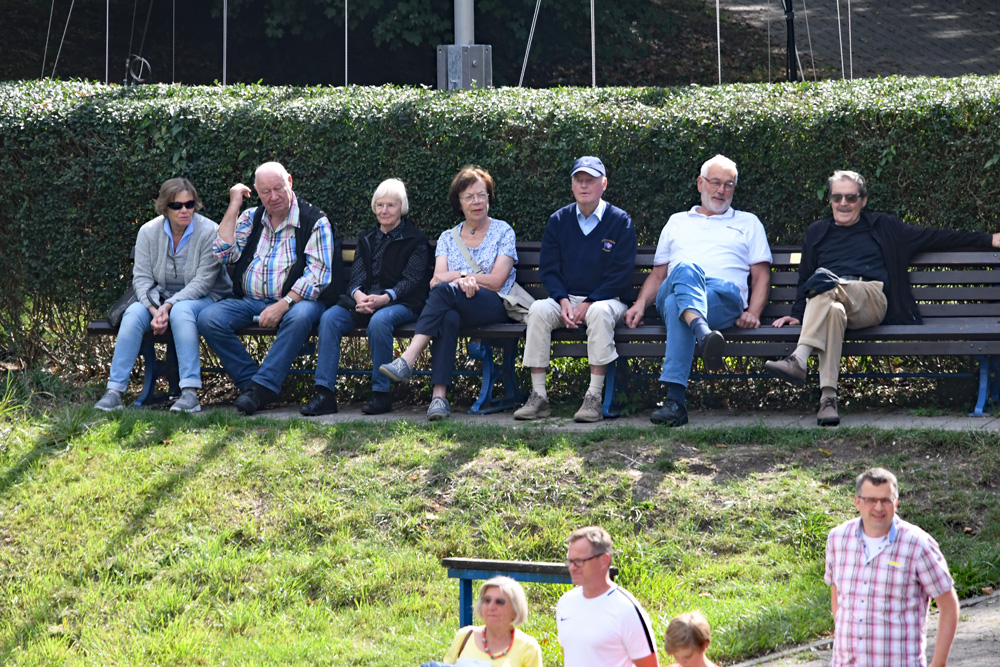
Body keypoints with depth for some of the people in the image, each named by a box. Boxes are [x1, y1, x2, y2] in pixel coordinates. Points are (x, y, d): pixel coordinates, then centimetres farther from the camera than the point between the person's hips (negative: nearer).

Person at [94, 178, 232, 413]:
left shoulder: (209, 232, -12)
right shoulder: (149, 232, -2)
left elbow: (203, 282, -16)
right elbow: (141, 278, -5)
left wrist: (169, 305, -26)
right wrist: (155, 310, -23)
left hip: (204, 299, -3)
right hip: (161, 297, 3)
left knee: (181, 311, -37)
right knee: (134, 313, -26)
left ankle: (190, 393, -43)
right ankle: (114, 391, -29)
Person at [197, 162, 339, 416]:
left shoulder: (315, 221, -1)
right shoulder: (251, 218, 15)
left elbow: (317, 274, -10)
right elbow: (224, 253, 2)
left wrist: (282, 305, -22)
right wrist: (234, 205, 3)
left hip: (295, 299, -4)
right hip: (249, 301, 4)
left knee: (300, 317, -40)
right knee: (208, 319, -22)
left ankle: (261, 387, -38)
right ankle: (251, 382, -20)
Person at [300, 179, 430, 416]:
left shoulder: (416, 240, 6)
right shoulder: (366, 240, 22)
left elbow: (411, 280, -6)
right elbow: (357, 277, 9)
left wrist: (384, 298, -25)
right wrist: (359, 296, -17)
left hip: (401, 303, -5)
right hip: (364, 301, 5)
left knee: (379, 321, -39)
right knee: (329, 318, -24)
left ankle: (381, 394, -28)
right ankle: (324, 393, -29)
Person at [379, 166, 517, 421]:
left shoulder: (503, 232, 10)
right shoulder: (448, 238, 20)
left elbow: (496, 282, 0)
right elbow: (437, 278, 5)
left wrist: (456, 276, -1)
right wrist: (462, 280, -16)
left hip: (495, 307, -3)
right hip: (457, 307, 3)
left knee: (444, 290, -33)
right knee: (448, 317, -37)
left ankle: (407, 361, -44)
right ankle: (439, 395, -49)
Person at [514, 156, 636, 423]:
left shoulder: (620, 221, 0)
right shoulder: (559, 221, 11)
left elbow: (620, 274, -7)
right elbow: (548, 268, 7)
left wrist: (589, 304, -17)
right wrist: (563, 301, -12)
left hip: (606, 299, -3)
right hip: (566, 298, 3)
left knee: (599, 312, -39)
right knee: (538, 309, -29)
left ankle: (594, 398, -39)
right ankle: (538, 396, -29)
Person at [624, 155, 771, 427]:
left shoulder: (748, 223, 30)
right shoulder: (678, 222, 36)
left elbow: (761, 275, 19)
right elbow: (658, 274, 31)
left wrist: (753, 313, -1)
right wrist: (640, 304, 9)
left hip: (725, 296, -1)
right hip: (672, 292, 1)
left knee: (677, 306, -39)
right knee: (685, 270, -40)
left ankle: (675, 399, -57)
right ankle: (704, 334, -70)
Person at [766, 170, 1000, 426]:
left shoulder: (884, 227, 25)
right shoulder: (817, 232, 30)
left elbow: (932, 238, 25)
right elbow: (804, 279, 30)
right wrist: (797, 315, 12)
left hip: (872, 300, -2)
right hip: (833, 299, 2)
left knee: (823, 282, -36)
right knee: (833, 310, -40)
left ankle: (798, 361, -54)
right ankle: (828, 398, -55)